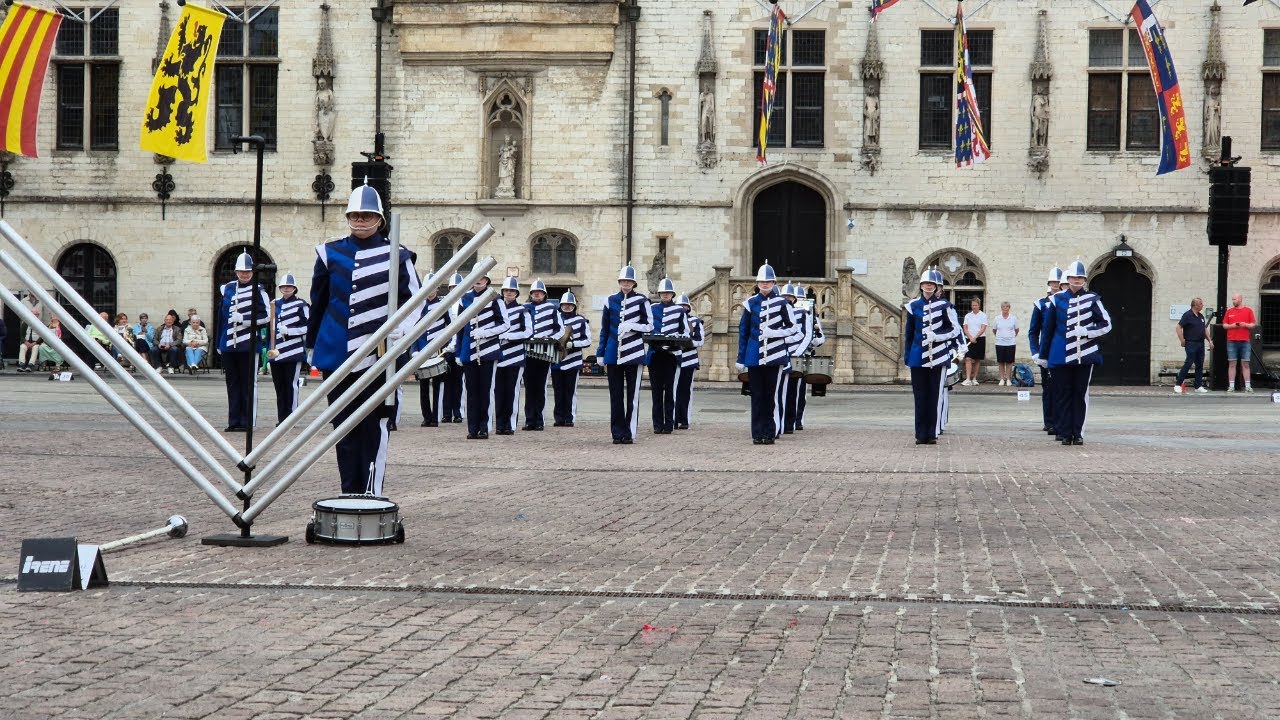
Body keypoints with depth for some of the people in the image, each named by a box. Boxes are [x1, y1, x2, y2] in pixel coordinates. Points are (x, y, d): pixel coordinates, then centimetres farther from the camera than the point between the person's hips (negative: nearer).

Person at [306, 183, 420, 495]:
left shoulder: (396, 256, 3)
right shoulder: (330, 254, 10)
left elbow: (413, 300, 5)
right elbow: (317, 303, 16)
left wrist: (398, 331, -12)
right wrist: (311, 346, 19)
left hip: (378, 356, -3)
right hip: (337, 355, 3)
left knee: (375, 425, -3)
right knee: (344, 424, 7)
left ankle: (372, 494, 0)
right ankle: (350, 493, 14)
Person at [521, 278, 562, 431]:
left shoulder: (551, 308, 7)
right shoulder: (524, 308, 13)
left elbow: (560, 328, 7)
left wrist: (550, 338, -9)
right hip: (528, 353, 2)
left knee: (540, 387, 0)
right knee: (529, 387, 1)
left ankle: (538, 420, 3)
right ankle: (529, 420, 2)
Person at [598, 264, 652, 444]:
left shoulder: (641, 301, 1)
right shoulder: (610, 301, 9)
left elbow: (649, 326, 2)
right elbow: (604, 329, 13)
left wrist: (631, 326, -14)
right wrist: (601, 354, 10)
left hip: (633, 354, -2)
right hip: (614, 355, 2)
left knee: (632, 396, -1)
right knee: (616, 396, 3)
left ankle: (629, 433, 4)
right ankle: (618, 433, 7)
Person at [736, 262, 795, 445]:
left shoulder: (781, 303, 2)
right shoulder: (750, 303, 5)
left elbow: (792, 327, 7)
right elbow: (743, 331, 9)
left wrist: (775, 333, -12)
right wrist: (741, 358, 7)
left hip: (775, 356, -1)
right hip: (754, 357, 1)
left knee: (773, 395, 0)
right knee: (757, 395, 3)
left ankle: (770, 433, 5)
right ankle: (758, 433, 7)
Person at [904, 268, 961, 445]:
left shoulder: (944, 306, 0)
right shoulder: (913, 306, 7)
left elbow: (956, 330, -1)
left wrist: (936, 336, -13)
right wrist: (906, 355, 13)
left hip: (938, 357, -2)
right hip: (918, 358, 2)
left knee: (935, 396, 1)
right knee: (920, 396, 3)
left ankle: (932, 433, 6)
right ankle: (921, 435, 7)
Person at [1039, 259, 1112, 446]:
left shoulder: (1092, 300, 3)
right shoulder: (1057, 299, 5)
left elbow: (1106, 324, 4)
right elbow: (1048, 328, 11)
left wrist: (1086, 331, -12)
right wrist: (1042, 353, 12)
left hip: (1085, 355, -1)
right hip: (1061, 356, 1)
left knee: (1080, 394, 3)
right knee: (1064, 394, 3)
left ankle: (1078, 433, 8)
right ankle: (1065, 433, 6)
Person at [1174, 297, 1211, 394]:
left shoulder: (1201, 316, 15)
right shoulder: (1188, 315, -9)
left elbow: (1204, 330, 23)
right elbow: (1178, 327, -13)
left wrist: (1210, 341, 15)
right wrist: (1182, 341, -14)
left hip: (1201, 343, 8)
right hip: (1191, 343, -8)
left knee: (1200, 365, 7)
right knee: (1188, 363, -11)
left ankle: (1199, 386, 11)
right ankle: (1178, 384, -6)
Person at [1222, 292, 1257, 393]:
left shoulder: (1248, 310, 7)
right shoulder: (1229, 311, 11)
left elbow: (1254, 324, 6)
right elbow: (1224, 325, 10)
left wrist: (1246, 325, -12)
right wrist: (1232, 326, -8)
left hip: (1245, 341, -1)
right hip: (1232, 341, 1)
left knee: (1245, 364, 0)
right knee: (1232, 364, -1)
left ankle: (1248, 386, 1)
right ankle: (1231, 386, 0)